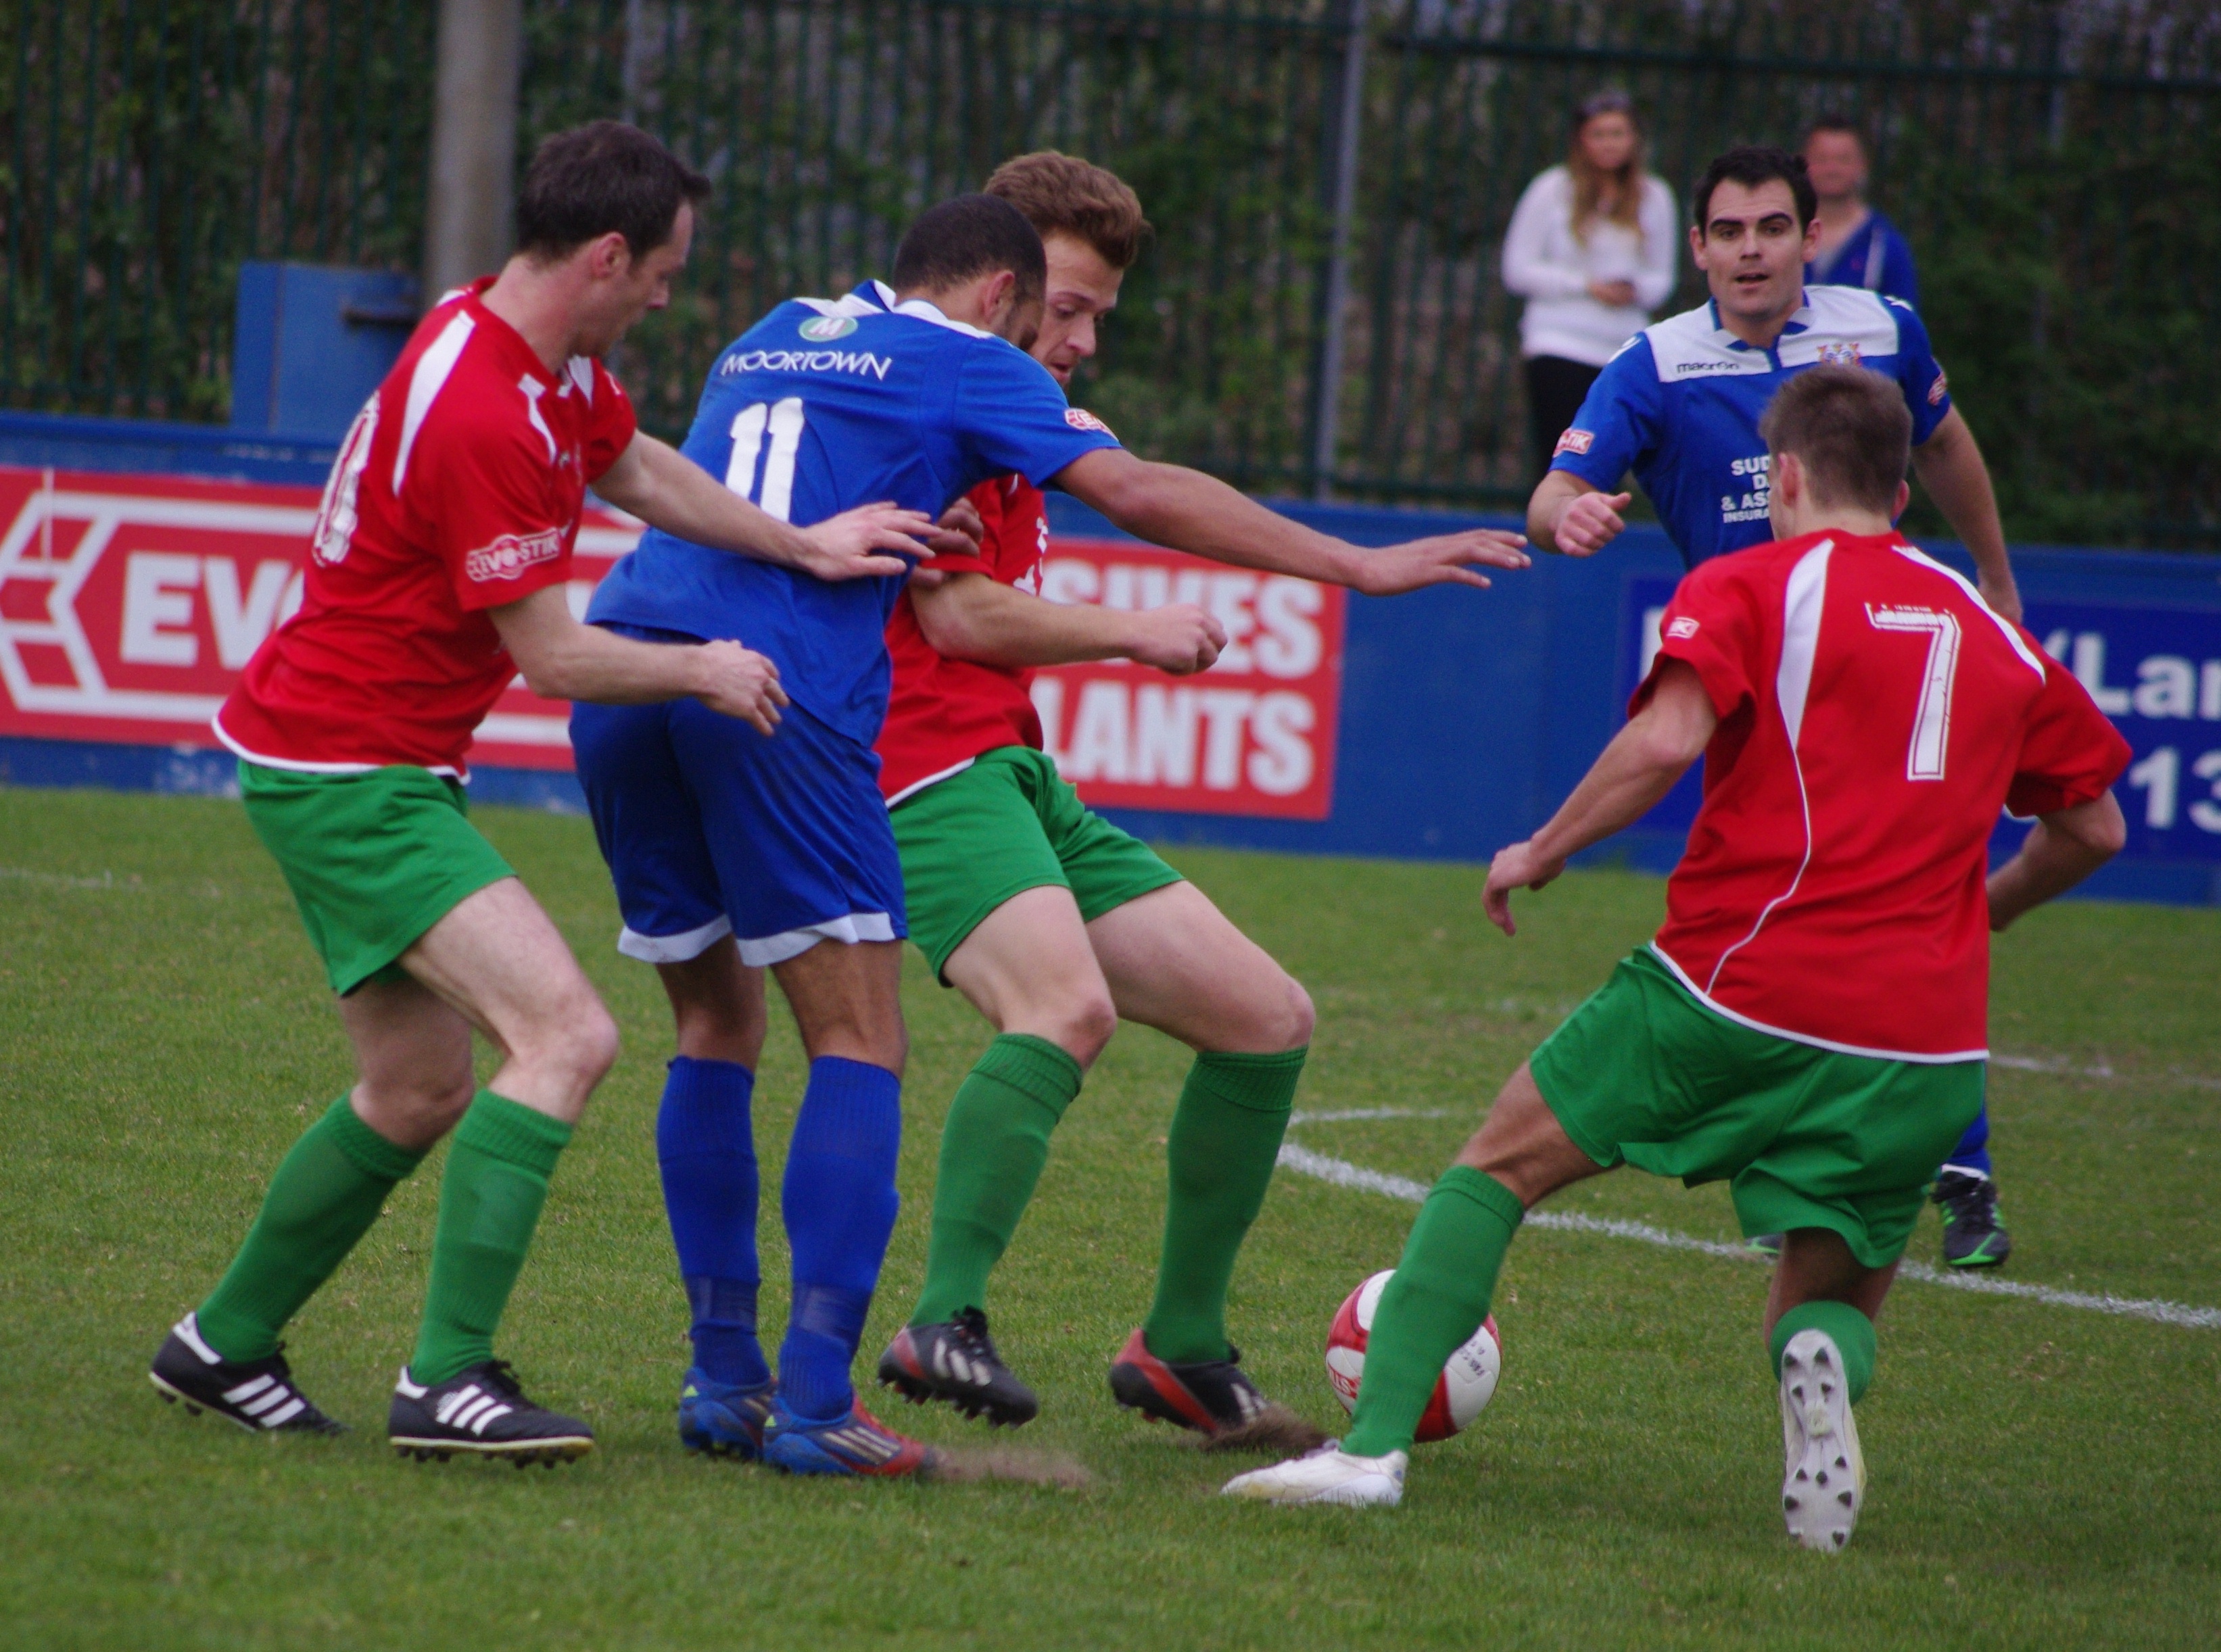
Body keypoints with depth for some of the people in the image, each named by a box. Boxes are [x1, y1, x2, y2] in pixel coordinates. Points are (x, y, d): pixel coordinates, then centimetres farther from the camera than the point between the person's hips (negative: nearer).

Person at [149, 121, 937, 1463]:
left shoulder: (557, 366, 5)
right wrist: (704, 673, -4)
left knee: (420, 1092, 18)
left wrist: (802, 545, 19)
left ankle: (222, 1346, 31)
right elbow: (554, 656, -20)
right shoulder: (478, 419, -26)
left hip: (378, 772, 11)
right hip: (349, 775, -11)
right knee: (567, 1034, -20)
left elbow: (635, 466, 25)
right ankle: (448, 1380, -22)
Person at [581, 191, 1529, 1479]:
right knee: (859, 1045, -1)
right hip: (772, 690, -6)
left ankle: (724, 1377, 14)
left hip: (623, 664, 6)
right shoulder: (970, 365, 11)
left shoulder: (771, 341, 28)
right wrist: (1359, 566, 8)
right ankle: (817, 1402, -11)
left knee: (718, 1028, 17)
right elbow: (1140, 493, 5)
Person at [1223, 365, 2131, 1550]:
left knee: (1498, 1169, 14)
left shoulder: (1747, 587, 3)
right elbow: (2094, 826, 24)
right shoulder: (1995, 634, 16)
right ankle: (1825, 1363, -19)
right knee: (1834, 1304, 20)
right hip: (1924, 1043, 3)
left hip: (1737, 989, -3)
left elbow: (1666, 741, -14)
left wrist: (1542, 852, 0)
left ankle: (1375, 1444, -1)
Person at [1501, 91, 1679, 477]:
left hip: (1625, 352, 3)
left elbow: (1663, 278, 16)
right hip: (1559, 347, -3)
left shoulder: (1654, 197, 10)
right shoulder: (1553, 190, 0)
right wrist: (1587, 286, -10)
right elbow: (1517, 271, -1)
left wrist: (1636, 290, -8)